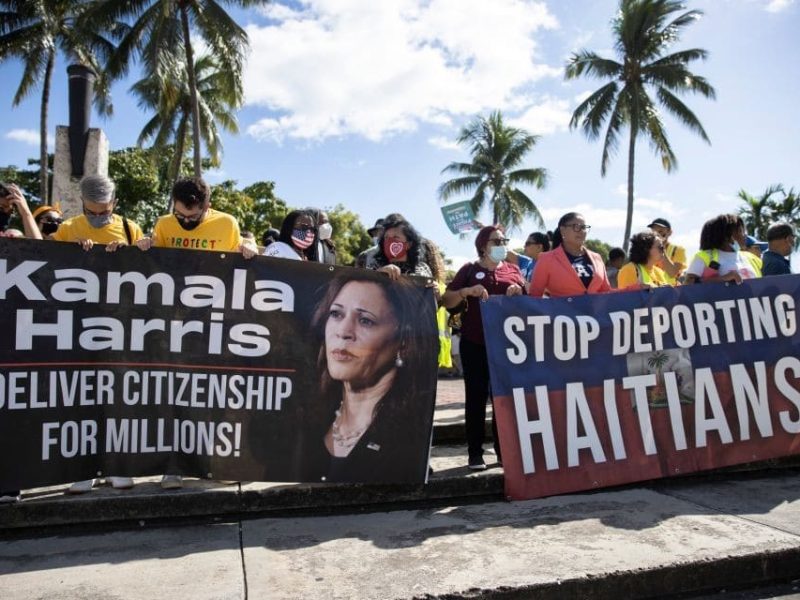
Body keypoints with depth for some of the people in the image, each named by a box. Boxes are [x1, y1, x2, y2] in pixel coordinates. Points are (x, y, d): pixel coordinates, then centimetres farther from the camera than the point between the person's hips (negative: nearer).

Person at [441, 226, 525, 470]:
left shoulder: (513, 270, 12)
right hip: (475, 343, -2)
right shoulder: (470, 269, 5)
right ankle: (475, 453, 7)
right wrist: (467, 291, -18)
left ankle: (504, 450, 16)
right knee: (476, 395, 1)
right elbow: (446, 301, 0)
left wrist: (519, 294, -6)